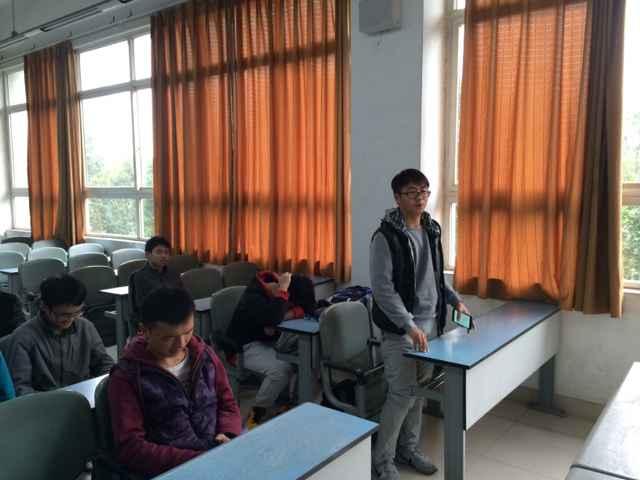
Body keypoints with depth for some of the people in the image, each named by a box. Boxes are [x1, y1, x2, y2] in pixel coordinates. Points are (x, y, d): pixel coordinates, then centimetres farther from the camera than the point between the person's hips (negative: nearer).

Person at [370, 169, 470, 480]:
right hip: (399, 328, -7)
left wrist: (455, 300, 12)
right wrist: (409, 325, -24)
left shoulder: (432, 231, 9)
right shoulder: (385, 236, -14)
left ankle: (408, 448, 32)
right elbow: (382, 288, -19)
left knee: (419, 390, 14)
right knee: (402, 393, -3)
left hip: (429, 324, 7)